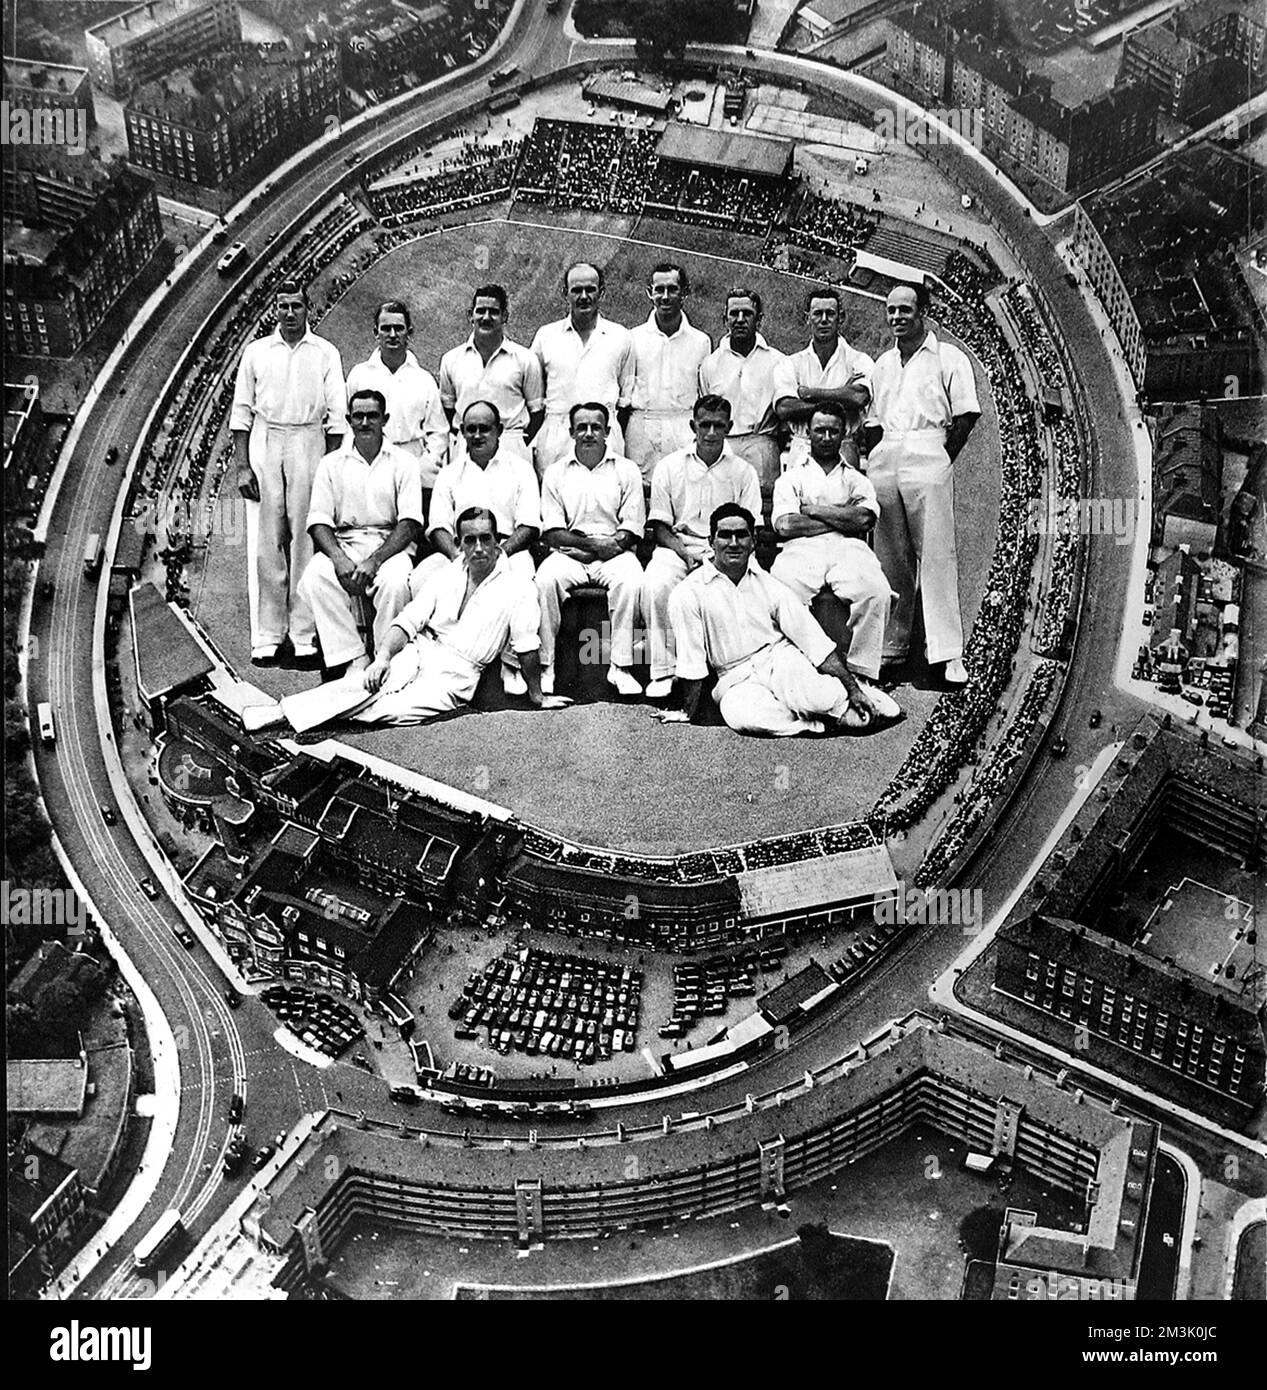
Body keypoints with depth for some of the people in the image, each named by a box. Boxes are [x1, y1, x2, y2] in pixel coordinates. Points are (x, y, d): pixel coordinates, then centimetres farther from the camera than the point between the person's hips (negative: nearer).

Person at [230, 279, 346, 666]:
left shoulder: (326, 353, 8)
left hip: (309, 443, -1)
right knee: (265, 543, -1)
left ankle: (304, 635, 3)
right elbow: (241, 412, 9)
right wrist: (241, 466, 0)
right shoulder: (256, 352, 10)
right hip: (264, 444, 1)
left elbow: (336, 415, 5)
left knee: (306, 541, -1)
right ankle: (267, 636, 3)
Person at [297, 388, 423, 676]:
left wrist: (374, 560, -19)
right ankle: (356, 659, -26)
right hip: (342, 544, 2)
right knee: (314, 577, -30)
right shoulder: (331, 463, 11)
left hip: (390, 544, -2)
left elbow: (410, 524, -4)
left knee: (395, 581, -36)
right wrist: (339, 558, -17)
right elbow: (318, 521, 4)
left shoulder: (402, 463, 5)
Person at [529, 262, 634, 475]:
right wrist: (533, 441, 6)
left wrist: (619, 438, 7)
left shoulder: (620, 336, 8)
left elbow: (626, 398, 13)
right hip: (554, 436, 1)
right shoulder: (546, 335, 9)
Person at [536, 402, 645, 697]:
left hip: (614, 553, 0)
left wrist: (612, 545, -12)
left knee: (630, 580, -34)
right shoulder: (556, 473, 11)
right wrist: (591, 542, -12)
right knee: (545, 578, -31)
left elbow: (632, 529, 5)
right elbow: (551, 533, 2)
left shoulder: (626, 470, 10)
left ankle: (621, 666, -28)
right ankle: (545, 665, -25)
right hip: (568, 554, 1)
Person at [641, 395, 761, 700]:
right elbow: (660, 528, 5)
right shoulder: (669, 467, 7)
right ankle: (663, 669, -25)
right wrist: (687, 555, -13)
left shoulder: (743, 471, 8)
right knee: (655, 584, -33)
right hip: (677, 546, 0)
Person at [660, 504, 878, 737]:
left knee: (821, 699, -33)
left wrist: (853, 690, -4)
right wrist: (687, 713, 2)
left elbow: (815, 641, 1)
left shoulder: (769, 585, 5)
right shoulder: (688, 594, -4)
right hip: (737, 680, -1)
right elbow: (692, 664, 0)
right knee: (741, 716, -37)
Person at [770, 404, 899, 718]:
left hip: (848, 550, 1)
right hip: (801, 551, -1)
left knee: (876, 592, -34)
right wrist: (841, 519, 4)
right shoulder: (791, 478, 25)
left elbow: (863, 520, 4)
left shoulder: (856, 480, 27)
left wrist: (813, 509, 5)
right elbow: (784, 526, 4)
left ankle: (862, 677, -29)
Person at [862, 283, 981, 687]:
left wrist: (942, 459, -6)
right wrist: (874, 458, 8)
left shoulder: (949, 357, 5)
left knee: (936, 555, -9)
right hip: (883, 463, 5)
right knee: (890, 560, 6)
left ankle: (948, 653, -11)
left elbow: (967, 415, -2)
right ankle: (891, 645, 11)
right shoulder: (882, 363, 21)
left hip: (927, 459, -5)